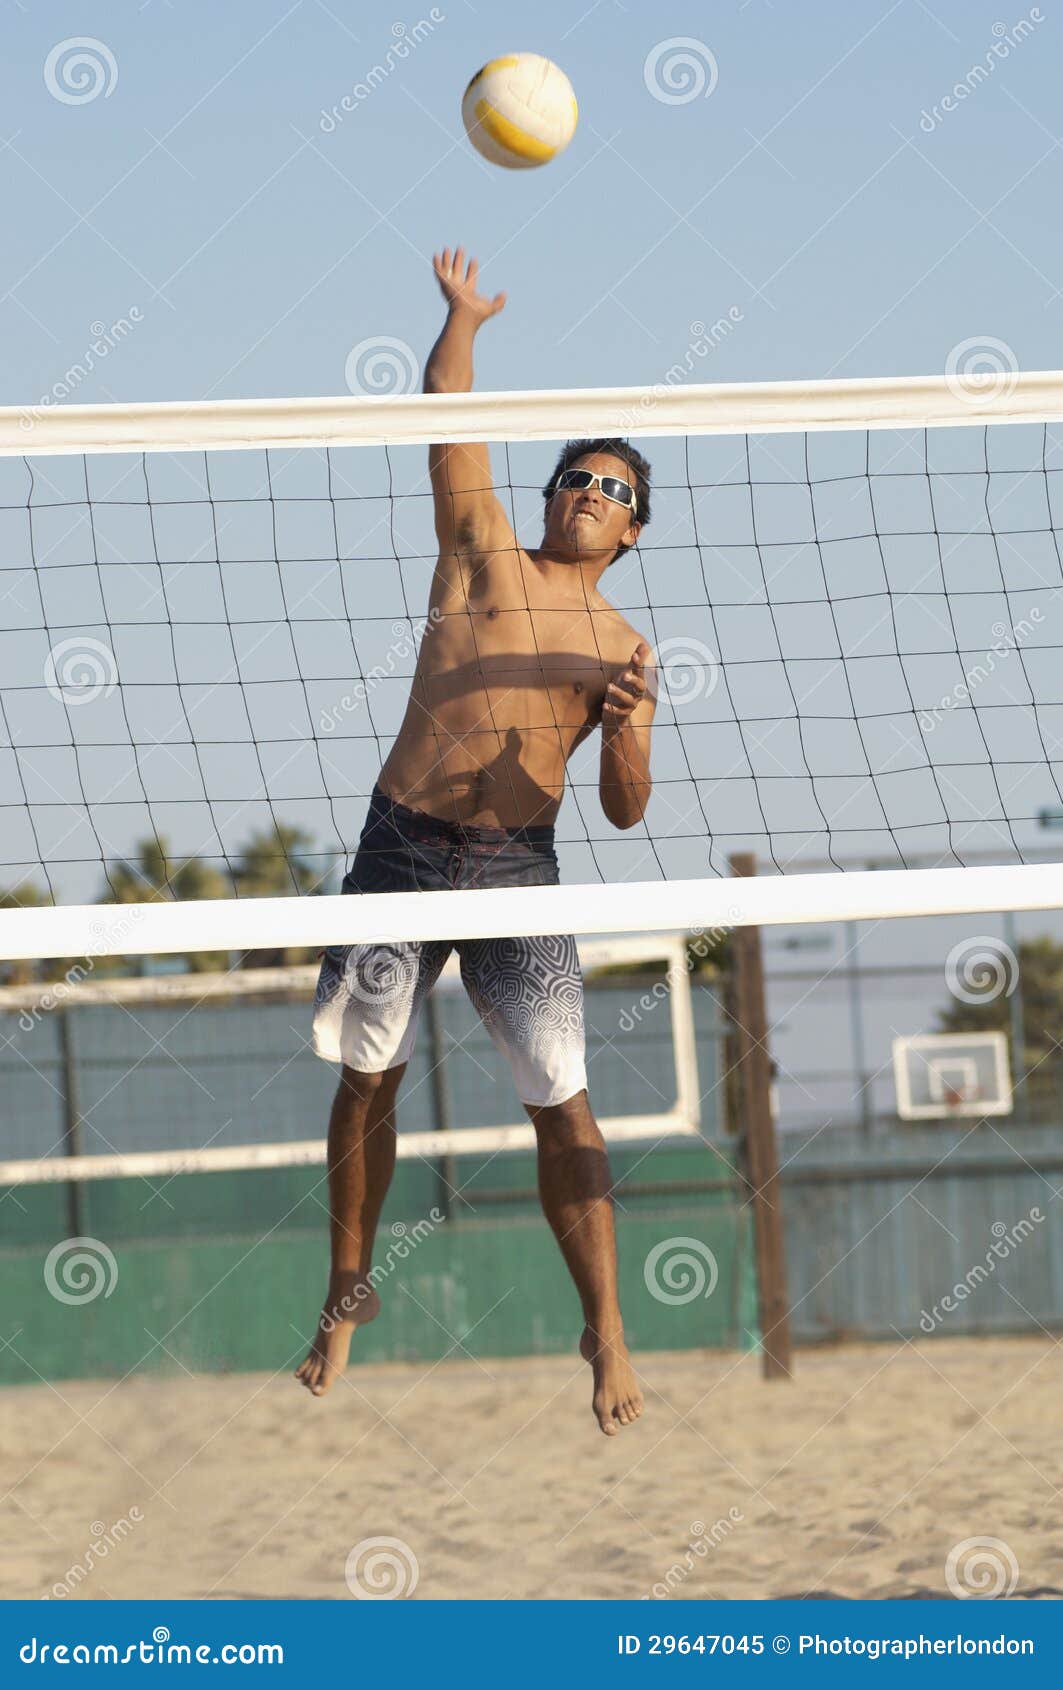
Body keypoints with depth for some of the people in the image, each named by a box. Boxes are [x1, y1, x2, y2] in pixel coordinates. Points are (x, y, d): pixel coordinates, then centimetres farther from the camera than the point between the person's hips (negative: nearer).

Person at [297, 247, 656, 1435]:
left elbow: (625, 811, 3)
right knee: (368, 1080, 7)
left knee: (561, 1103, -5)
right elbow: (444, 411, 3)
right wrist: (462, 315, 1)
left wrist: (625, 723, -14)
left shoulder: (622, 648, 10)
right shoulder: (483, 547, 9)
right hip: (404, 845, 0)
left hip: (519, 866, 0)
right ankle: (348, 1295, 24)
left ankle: (606, 1332, 1)